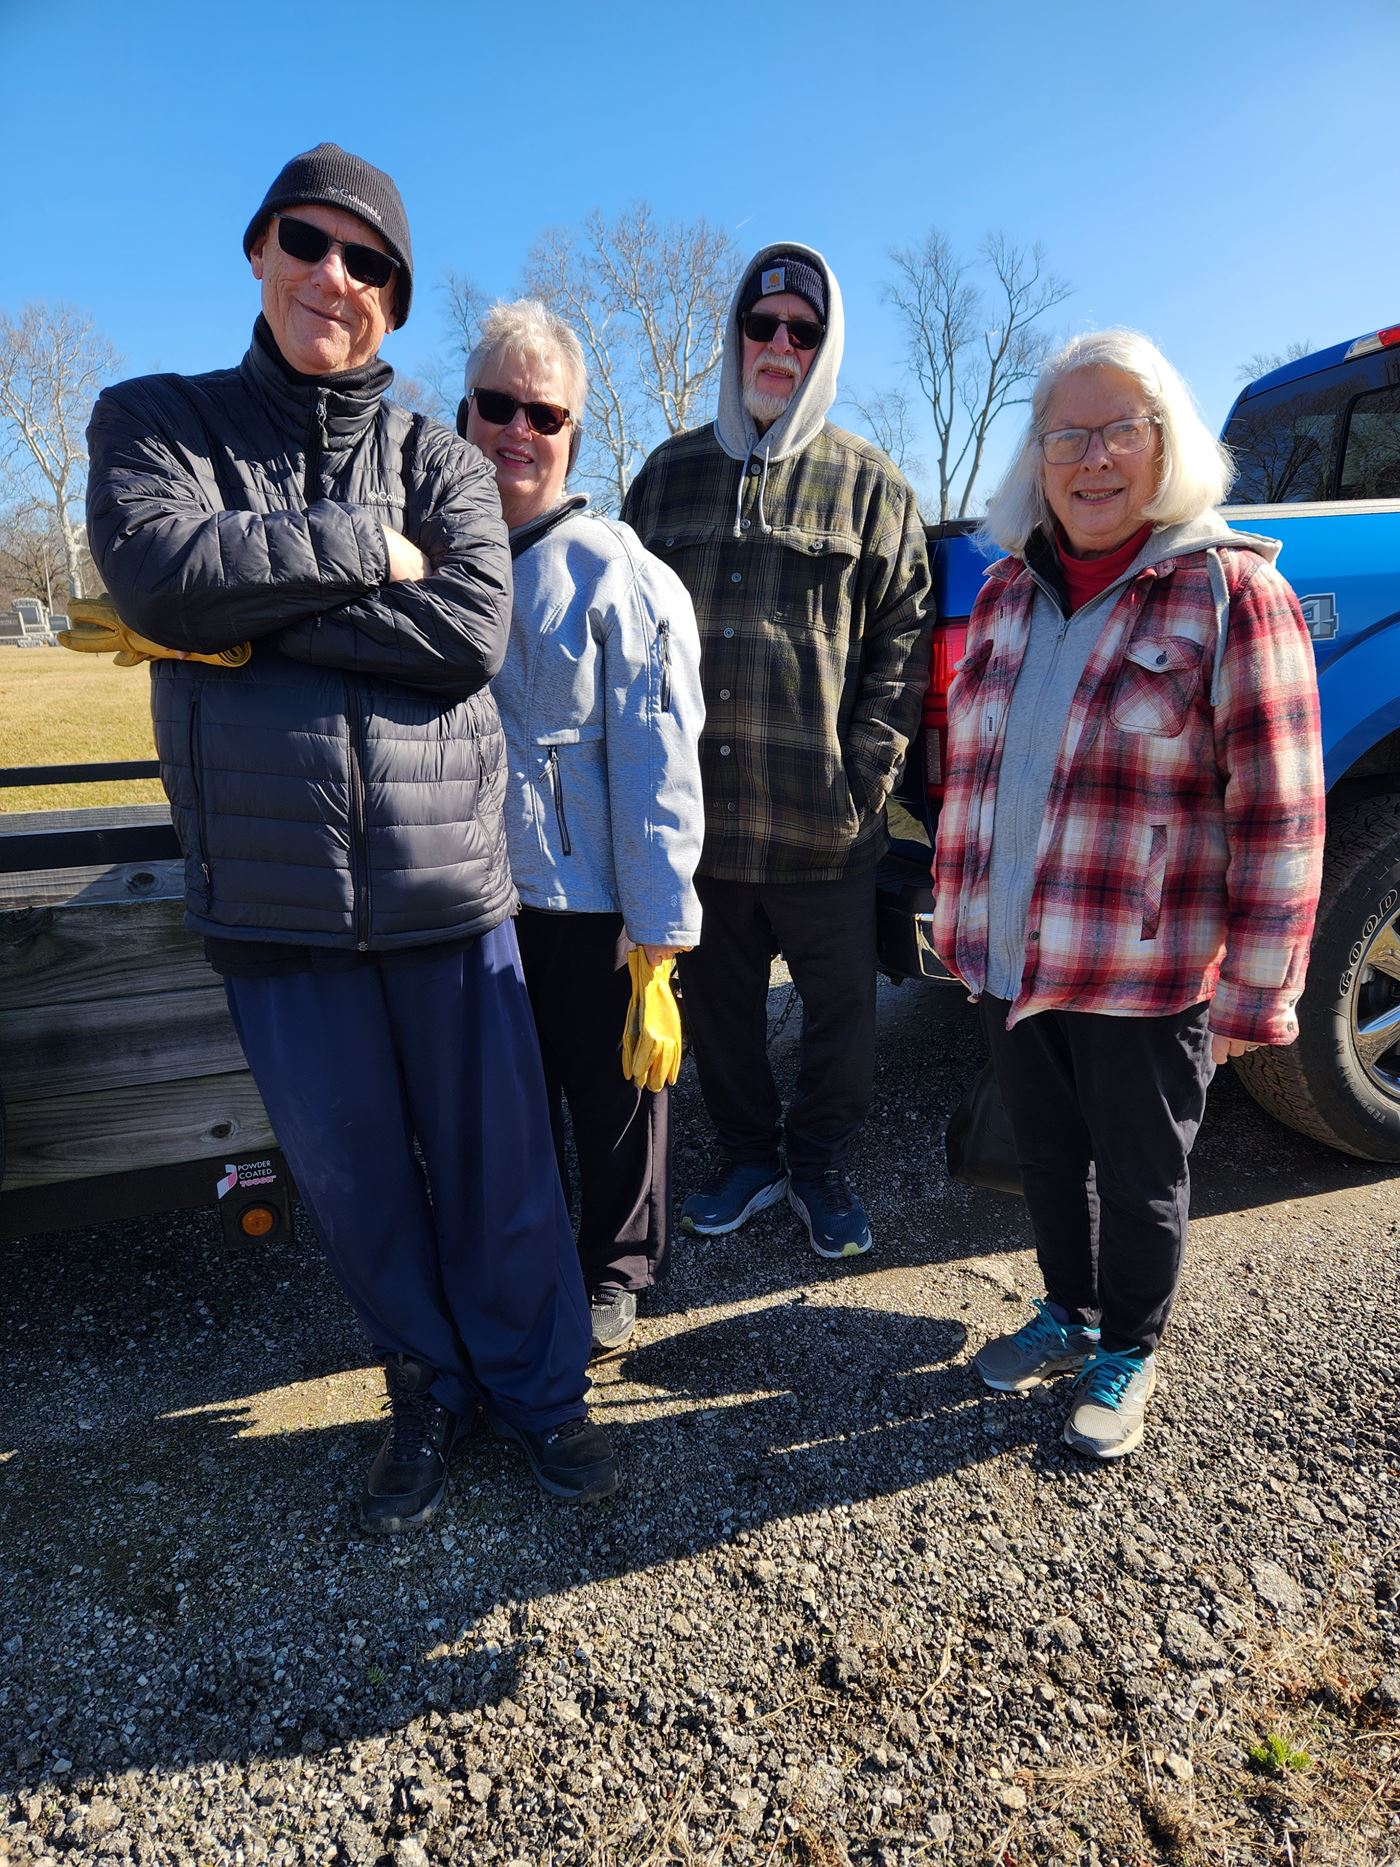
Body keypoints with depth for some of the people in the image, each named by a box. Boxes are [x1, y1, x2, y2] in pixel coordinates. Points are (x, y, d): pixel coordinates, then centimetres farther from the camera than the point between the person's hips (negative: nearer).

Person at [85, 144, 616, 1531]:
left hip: (448, 879, 0)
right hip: (271, 887, 1)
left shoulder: (438, 459, 8)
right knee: (350, 1175, 12)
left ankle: (536, 1386, 32)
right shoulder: (154, 420, 10)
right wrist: (362, 548, -8)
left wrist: (250, 615, -11)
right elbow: (158, 571, -12)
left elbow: (471, 630, -11)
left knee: (495, 1160, 8)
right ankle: (428, 1388, 37)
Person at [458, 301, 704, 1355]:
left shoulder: (617, 573, -9)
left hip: (590, 894, -4)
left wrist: (659, 916, -16)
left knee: (613, 1092, 12)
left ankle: (617, 1269, 37)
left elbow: (657, 755, -13)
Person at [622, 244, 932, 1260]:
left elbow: (904, 635, 3)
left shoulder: (869, 482, 5)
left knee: (840, 1006, 8)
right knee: (718, 1003, 13)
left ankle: (821, 1165, 30)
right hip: (695, 810, 3)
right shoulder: (670, 472, 12)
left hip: (822, 824, -2)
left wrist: (866, 767, -8)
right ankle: (750, 1157, 33)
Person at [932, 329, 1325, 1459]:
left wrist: (1251, 996, -13)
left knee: (1140, 1180, 14)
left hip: (1145, 978, -5)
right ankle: (1068, 1315, 45)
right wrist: (958, 920, 12)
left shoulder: (1231, 589, -9)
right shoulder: (1009, 590, 8)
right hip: (1010, 962, 5)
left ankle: (1127, 1356, 38)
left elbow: (1278, 813, -12)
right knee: (1048, 1158, 20)